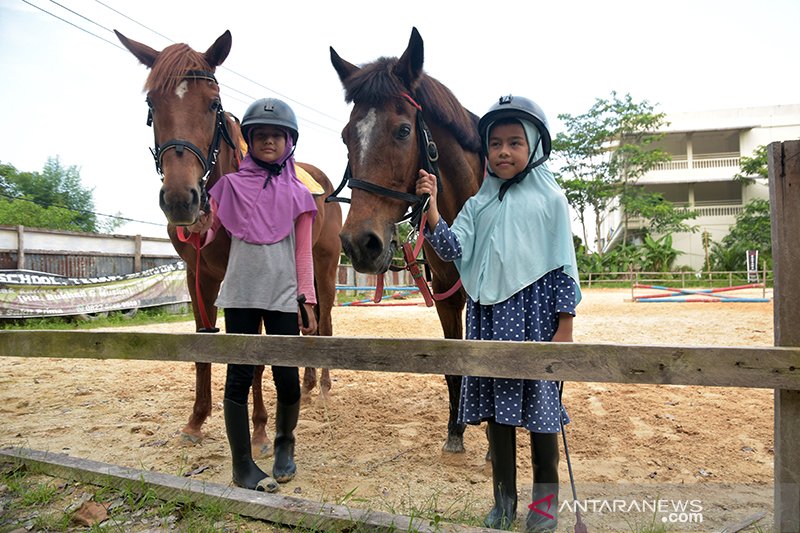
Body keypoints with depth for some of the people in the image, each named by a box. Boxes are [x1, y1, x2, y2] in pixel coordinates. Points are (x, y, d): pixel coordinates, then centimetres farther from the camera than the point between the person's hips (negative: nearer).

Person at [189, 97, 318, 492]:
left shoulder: (297, 193, 6)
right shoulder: (232, 185, 6)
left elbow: (303, 252, 6)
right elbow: (204, 232, 7)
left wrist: (308, 300, 0)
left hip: (283, 296, 0)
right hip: (241, 293, 0)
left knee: (287, 378, 2)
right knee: (240, 376, 2)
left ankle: (284, 446, 29)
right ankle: (242, 465, 16)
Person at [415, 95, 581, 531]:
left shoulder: (549, 198, 1)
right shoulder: (479, 204, 9)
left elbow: (563, 264, -2)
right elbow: (453, 251, -4)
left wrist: (565, 326, -6)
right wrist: (430, 206, -17)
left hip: (535, 314, -3)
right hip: (489, 315, 3)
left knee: (540, 403, 7)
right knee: (496, 406, 10)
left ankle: (545, 498, 28)